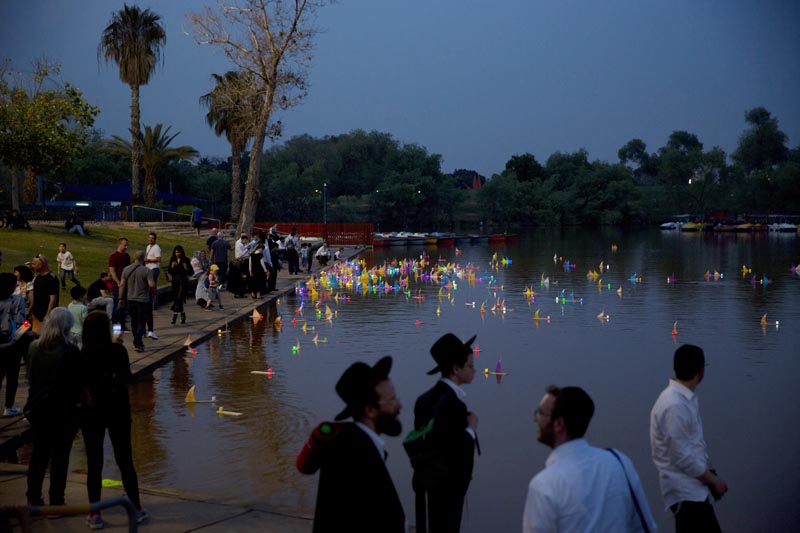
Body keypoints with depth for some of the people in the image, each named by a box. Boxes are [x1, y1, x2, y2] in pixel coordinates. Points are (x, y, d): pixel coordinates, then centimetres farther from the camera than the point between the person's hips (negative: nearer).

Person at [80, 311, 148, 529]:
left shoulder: (81, 354, -11)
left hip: (91, 412, 0)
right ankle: (136, 509, 19)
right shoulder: (117, 350, -13)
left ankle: (95, 515, 11)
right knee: (124, 460, 12)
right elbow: (127, 378, -1)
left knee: (94, 463, 8)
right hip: (117, 411, 0)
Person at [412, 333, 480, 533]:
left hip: (429, 484, 10)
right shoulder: (450, 402, -22)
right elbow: (450, 449, -29)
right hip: (445, 487, -10)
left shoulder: (426, 399, 8)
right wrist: (470, 429, -15)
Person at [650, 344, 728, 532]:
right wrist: (713, 480, -11)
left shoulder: (688, 398, 8)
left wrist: (711, 473, 8)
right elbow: (682, 457, -22)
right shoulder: (674, 406, -24)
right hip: (685, 493, -10)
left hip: (695, 488, 10)